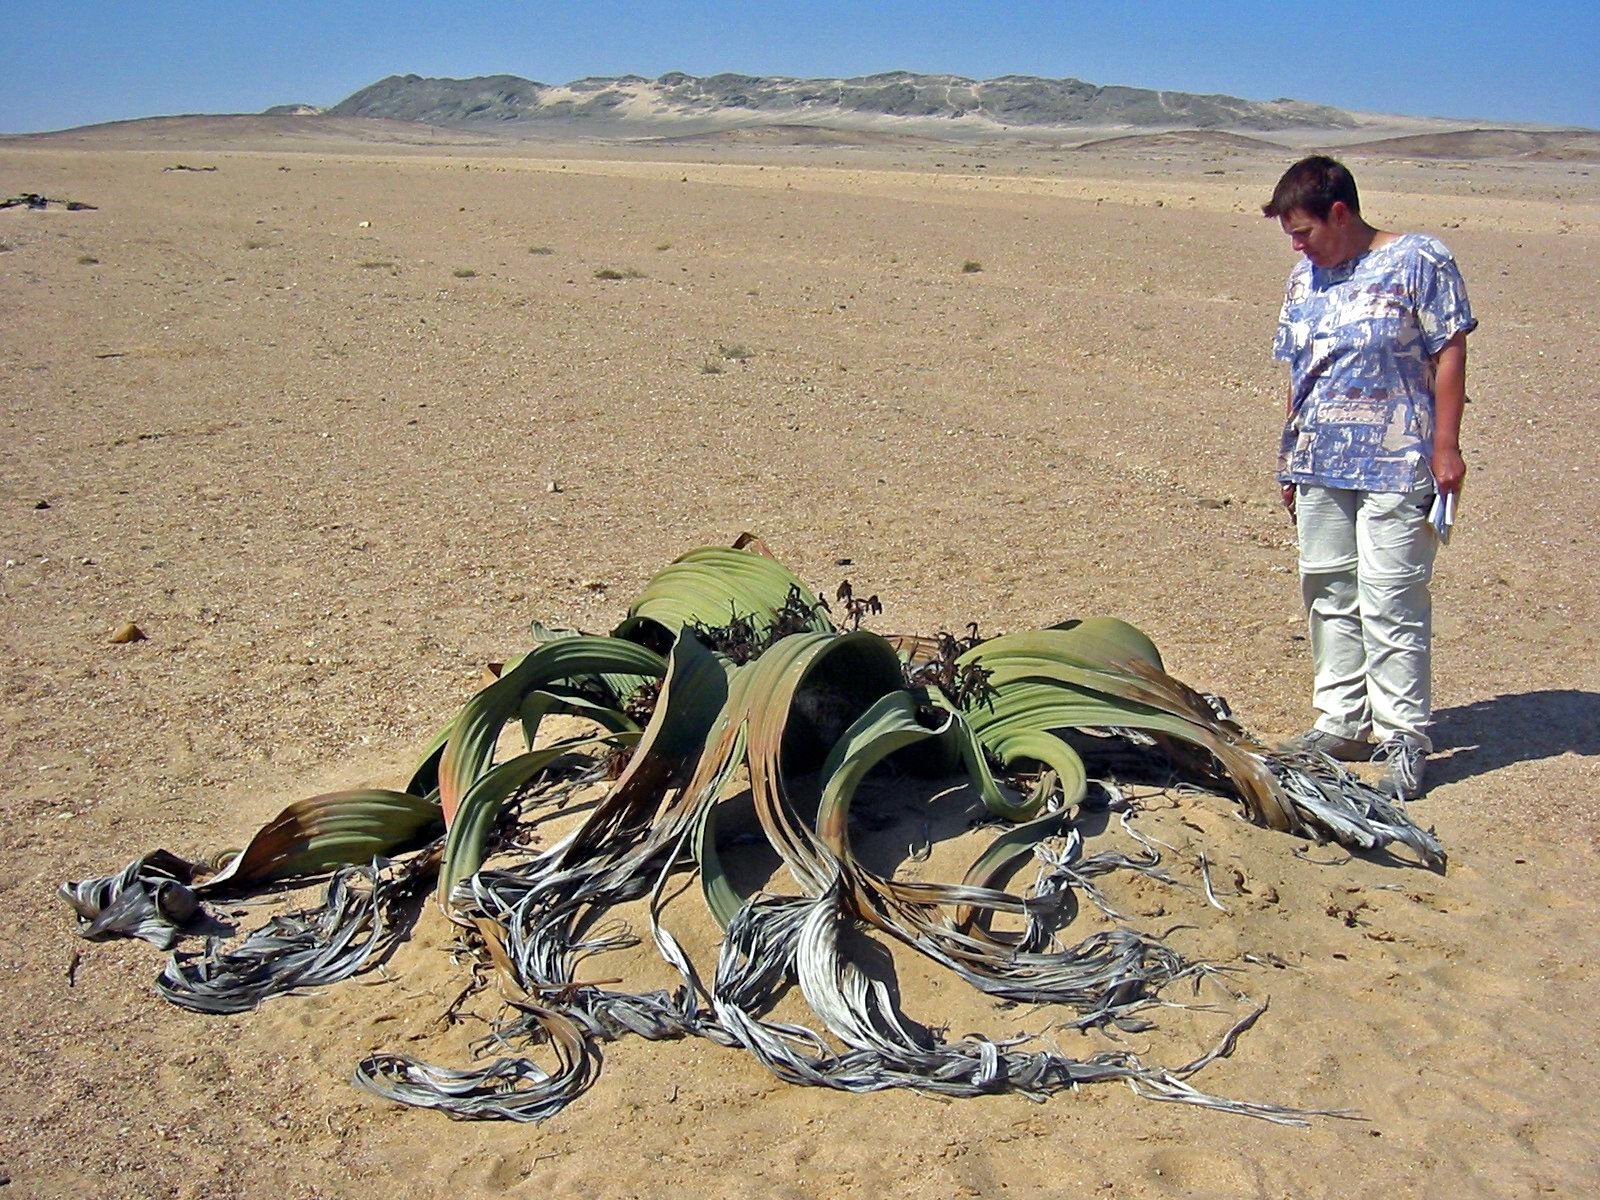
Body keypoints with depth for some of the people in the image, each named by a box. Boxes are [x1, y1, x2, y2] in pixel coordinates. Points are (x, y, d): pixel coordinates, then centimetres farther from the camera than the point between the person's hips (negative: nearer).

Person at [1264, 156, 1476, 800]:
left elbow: (1449, 354, -6)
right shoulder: (1304, 278, 13)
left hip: (1395, 466, -7)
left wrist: (1445, 447, -11)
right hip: (1319, 467, 7)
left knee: (1390, 602, -7)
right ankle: (1341, 722, 23)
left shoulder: (1419, 261, -5)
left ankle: (1404, 739, 3)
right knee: (1328, 595, 11)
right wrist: (1290, 458, 17)